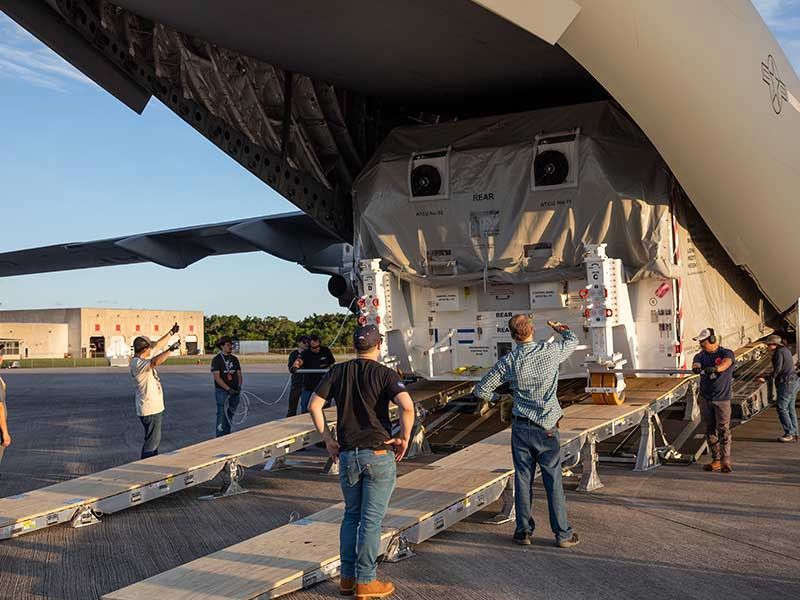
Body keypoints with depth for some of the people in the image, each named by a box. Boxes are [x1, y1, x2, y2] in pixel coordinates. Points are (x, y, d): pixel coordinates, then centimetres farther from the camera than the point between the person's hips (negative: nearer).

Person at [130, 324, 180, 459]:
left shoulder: (144, 357, 7)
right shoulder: (137, 363, -22)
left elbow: (158, 345, 19)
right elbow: (155, 362, -40)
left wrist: (171, 333, 22)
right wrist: (171, 349, -33)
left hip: (155, 407, 11)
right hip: (150, 410, -11)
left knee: (155, 439, 19)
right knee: (152, 441, -6)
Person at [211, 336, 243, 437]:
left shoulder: (234, 359, 10)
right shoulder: (217, 360, -7)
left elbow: (239, 374, 9)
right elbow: (217, 377, -14)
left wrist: (239, 386, -10)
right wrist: (228, 389, -22)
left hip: (234, 392, 5)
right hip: (222, 392, -5)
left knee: (230, 416, 11)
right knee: (222, 416, -5)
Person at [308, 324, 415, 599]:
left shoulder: (338, 371, 4)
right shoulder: (385, 374, -7)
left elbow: (314, 405, 0)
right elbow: (407, 406, -23)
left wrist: (326, 437, 8)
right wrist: (404, 437, -9)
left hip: (347, 455, 4)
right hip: (378, 455, -4)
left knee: (351, 516, 17)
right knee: (371, 520, 3)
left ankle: (347, 577, 21)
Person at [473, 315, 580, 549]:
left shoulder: (508, 361, -7)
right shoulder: (550, 352, -8)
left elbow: (481, 390, -2)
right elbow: (573, 341, 14)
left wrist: (493, 398, 20)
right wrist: (560, 329, 34)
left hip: (521, 427, 1)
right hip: (547, 428, -1)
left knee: (523, 479, 9)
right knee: (553, 481, 5)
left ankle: (524, 531, 16)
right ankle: (562, 534, 11)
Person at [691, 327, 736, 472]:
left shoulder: (726, 353, -1)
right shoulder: (700, 356, 8)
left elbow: (726, 363, -24)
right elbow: (696, 364, -14)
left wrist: (716, 368, -46)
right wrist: (696, 368, -39)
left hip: (722, 399, -4)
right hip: (705, 399, 4)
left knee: (723, 429, -7)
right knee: (710, 430, 7)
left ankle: (725, 460, -5)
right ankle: (716, 460, 13)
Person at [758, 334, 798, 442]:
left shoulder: (778, 352, -12)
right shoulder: (786, 350, 17)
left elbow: (777, 370, -19)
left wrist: (766, 379, -16)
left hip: (786, 383, -10)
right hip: (794, 381, 10)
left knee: (782, 408, -6)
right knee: (791, 408, 12)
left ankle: (789, 433, -6)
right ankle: (794, 434, 14)